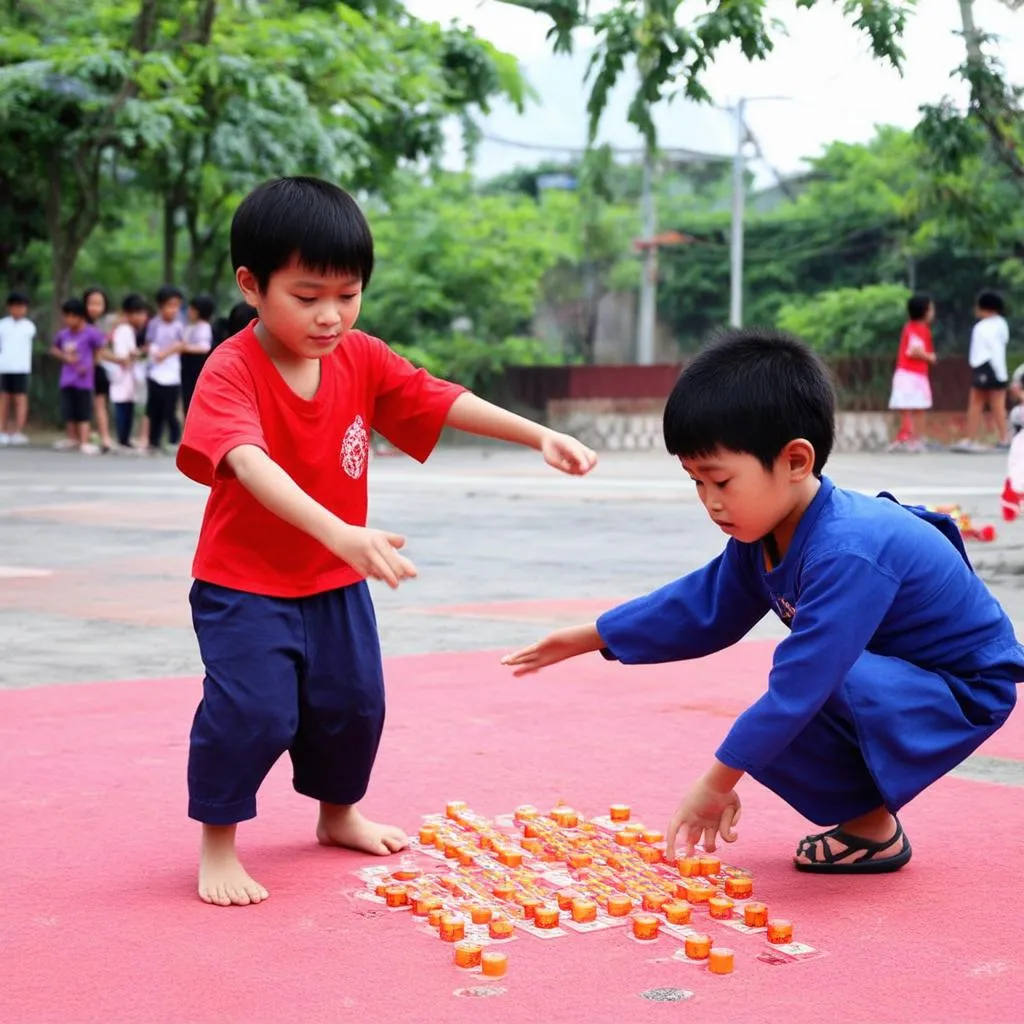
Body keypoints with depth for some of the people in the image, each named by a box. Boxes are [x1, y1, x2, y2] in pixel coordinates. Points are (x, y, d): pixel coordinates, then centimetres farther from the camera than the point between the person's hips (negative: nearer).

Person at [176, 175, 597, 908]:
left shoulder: (362, 359, -6)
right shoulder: (231, 371, -25)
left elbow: (445, 403, -4)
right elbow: (250, 464, -41)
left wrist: (539, 436, -18)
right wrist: (340, 534, -56)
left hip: (336, 580, 6)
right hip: (245, 580, -6)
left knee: (354, 702, 13)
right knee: (254, 709, -17)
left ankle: (339, 815, 39)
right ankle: (217, 844, 4)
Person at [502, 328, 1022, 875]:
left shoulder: (846, 553, -36)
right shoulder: (762, 535, -6)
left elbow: (800, 684, -36)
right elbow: (702, 608, 9)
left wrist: (717, 783, -29)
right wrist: (588, 638, 10)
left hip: (965, 693, -9)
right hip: (891, 673, 9)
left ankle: (875, 829, -12)